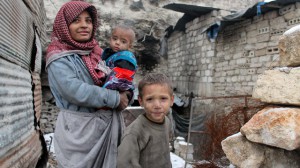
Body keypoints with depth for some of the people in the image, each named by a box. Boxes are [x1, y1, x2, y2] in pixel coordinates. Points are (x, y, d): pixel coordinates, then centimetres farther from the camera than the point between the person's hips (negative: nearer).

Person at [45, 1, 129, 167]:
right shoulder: (58, 57, -8)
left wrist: (125, 94, -5)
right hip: (79, 129, -6)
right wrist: (114, 98, -17)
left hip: (109, 125, 7)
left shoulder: (97, 53, 11)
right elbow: (74, 91, -22)